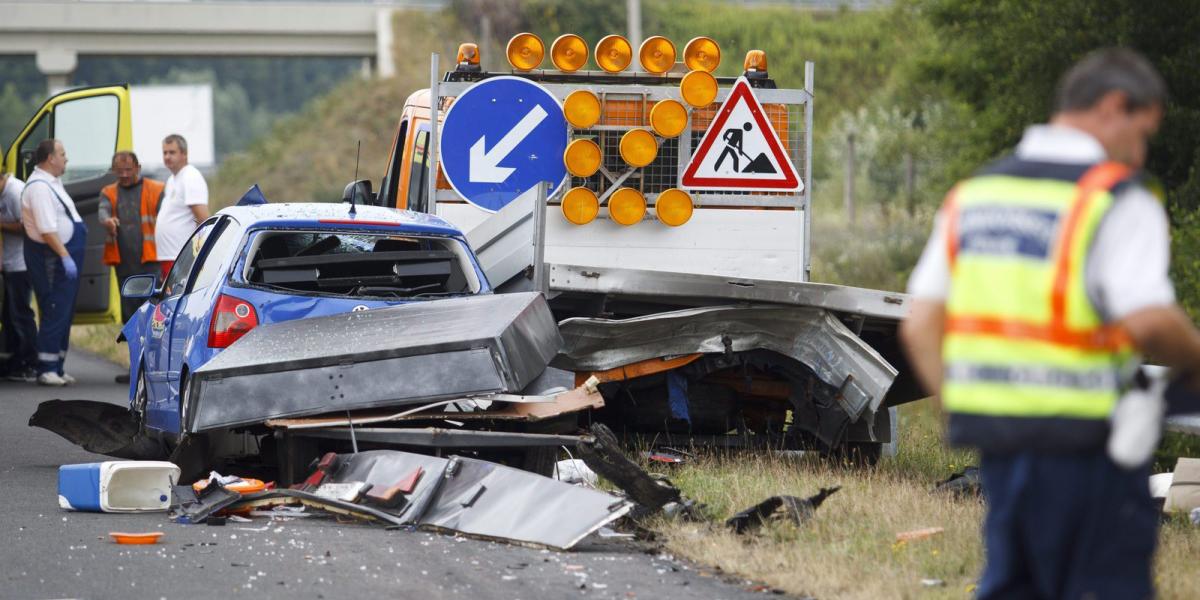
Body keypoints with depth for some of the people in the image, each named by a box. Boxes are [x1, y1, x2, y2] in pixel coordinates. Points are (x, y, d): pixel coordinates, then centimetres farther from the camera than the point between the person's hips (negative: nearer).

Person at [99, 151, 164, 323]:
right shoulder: (108, 193, 14)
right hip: (123, 262, 4)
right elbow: (103, 211, -7)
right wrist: (107, 221, -31)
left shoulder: (156, 190, 5)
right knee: (128, 310, 9)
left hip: (150, 259, -4)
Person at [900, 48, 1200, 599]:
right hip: (1086, 445, -6)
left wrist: (960, 408, 12)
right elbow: (1149, 323, -22)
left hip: (996, 442, 6)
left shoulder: (971, 195, 13)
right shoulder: (1118, 201, -9)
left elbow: (920, 327, 9)